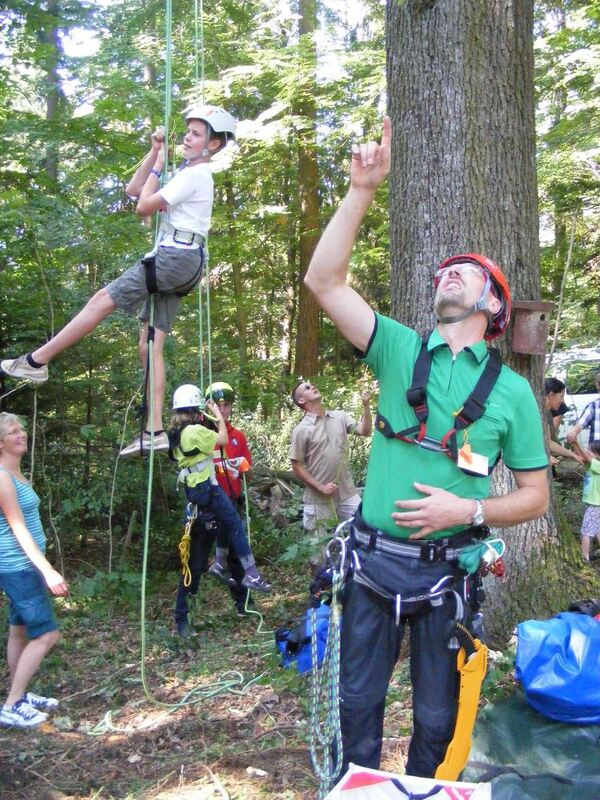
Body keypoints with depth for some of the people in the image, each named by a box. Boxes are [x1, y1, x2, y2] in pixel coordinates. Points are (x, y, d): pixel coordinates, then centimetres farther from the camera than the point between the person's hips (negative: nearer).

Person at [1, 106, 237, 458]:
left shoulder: (194, 174, -7)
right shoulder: (189, 173, 24)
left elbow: (143, 206, -12)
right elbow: (133, 190, 24)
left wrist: (158, 169, 2)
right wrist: (155, 153, 18)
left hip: (175, 257, -10)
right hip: (179, 263, 10)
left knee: (103, 300, -10)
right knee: (150, 345, 4)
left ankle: (36, 361, -5)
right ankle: (155, 431, 1)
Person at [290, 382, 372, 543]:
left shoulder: (340, 417, 4)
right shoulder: (301, 430, -8)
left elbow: (365, 431, -4)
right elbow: (297, 467, -7)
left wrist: (366, 405, -15)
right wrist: (320, 487, -14)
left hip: (347, 492, 4)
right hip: (319, 498, -3)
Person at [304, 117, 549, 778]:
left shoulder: (511, 391, -2)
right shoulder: (400, 351, 0)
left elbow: (535, 495, 1)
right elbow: (323, 282, -11)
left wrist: (467, 509, -16)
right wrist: (362, 191, -17)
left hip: (447, 569, -1)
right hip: (373, 559, 1)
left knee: (436, 715, 16)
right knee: (358, 702, 16)